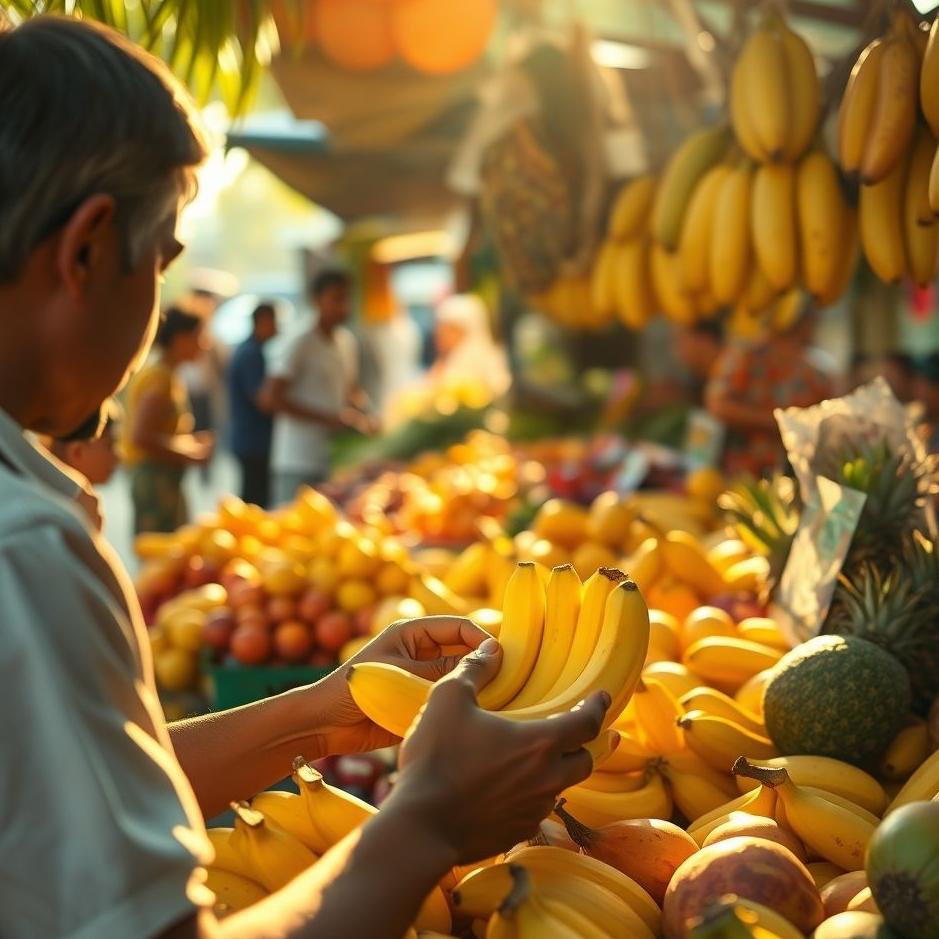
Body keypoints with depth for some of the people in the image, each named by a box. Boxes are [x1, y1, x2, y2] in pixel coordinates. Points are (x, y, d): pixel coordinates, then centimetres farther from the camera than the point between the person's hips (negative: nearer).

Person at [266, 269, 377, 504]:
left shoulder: (348, 341, 13)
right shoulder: (302, 345, -10)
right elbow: (272, 398, -16)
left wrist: (362, 415, 4)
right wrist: (328, 418, -18)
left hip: (335, 460, 7)